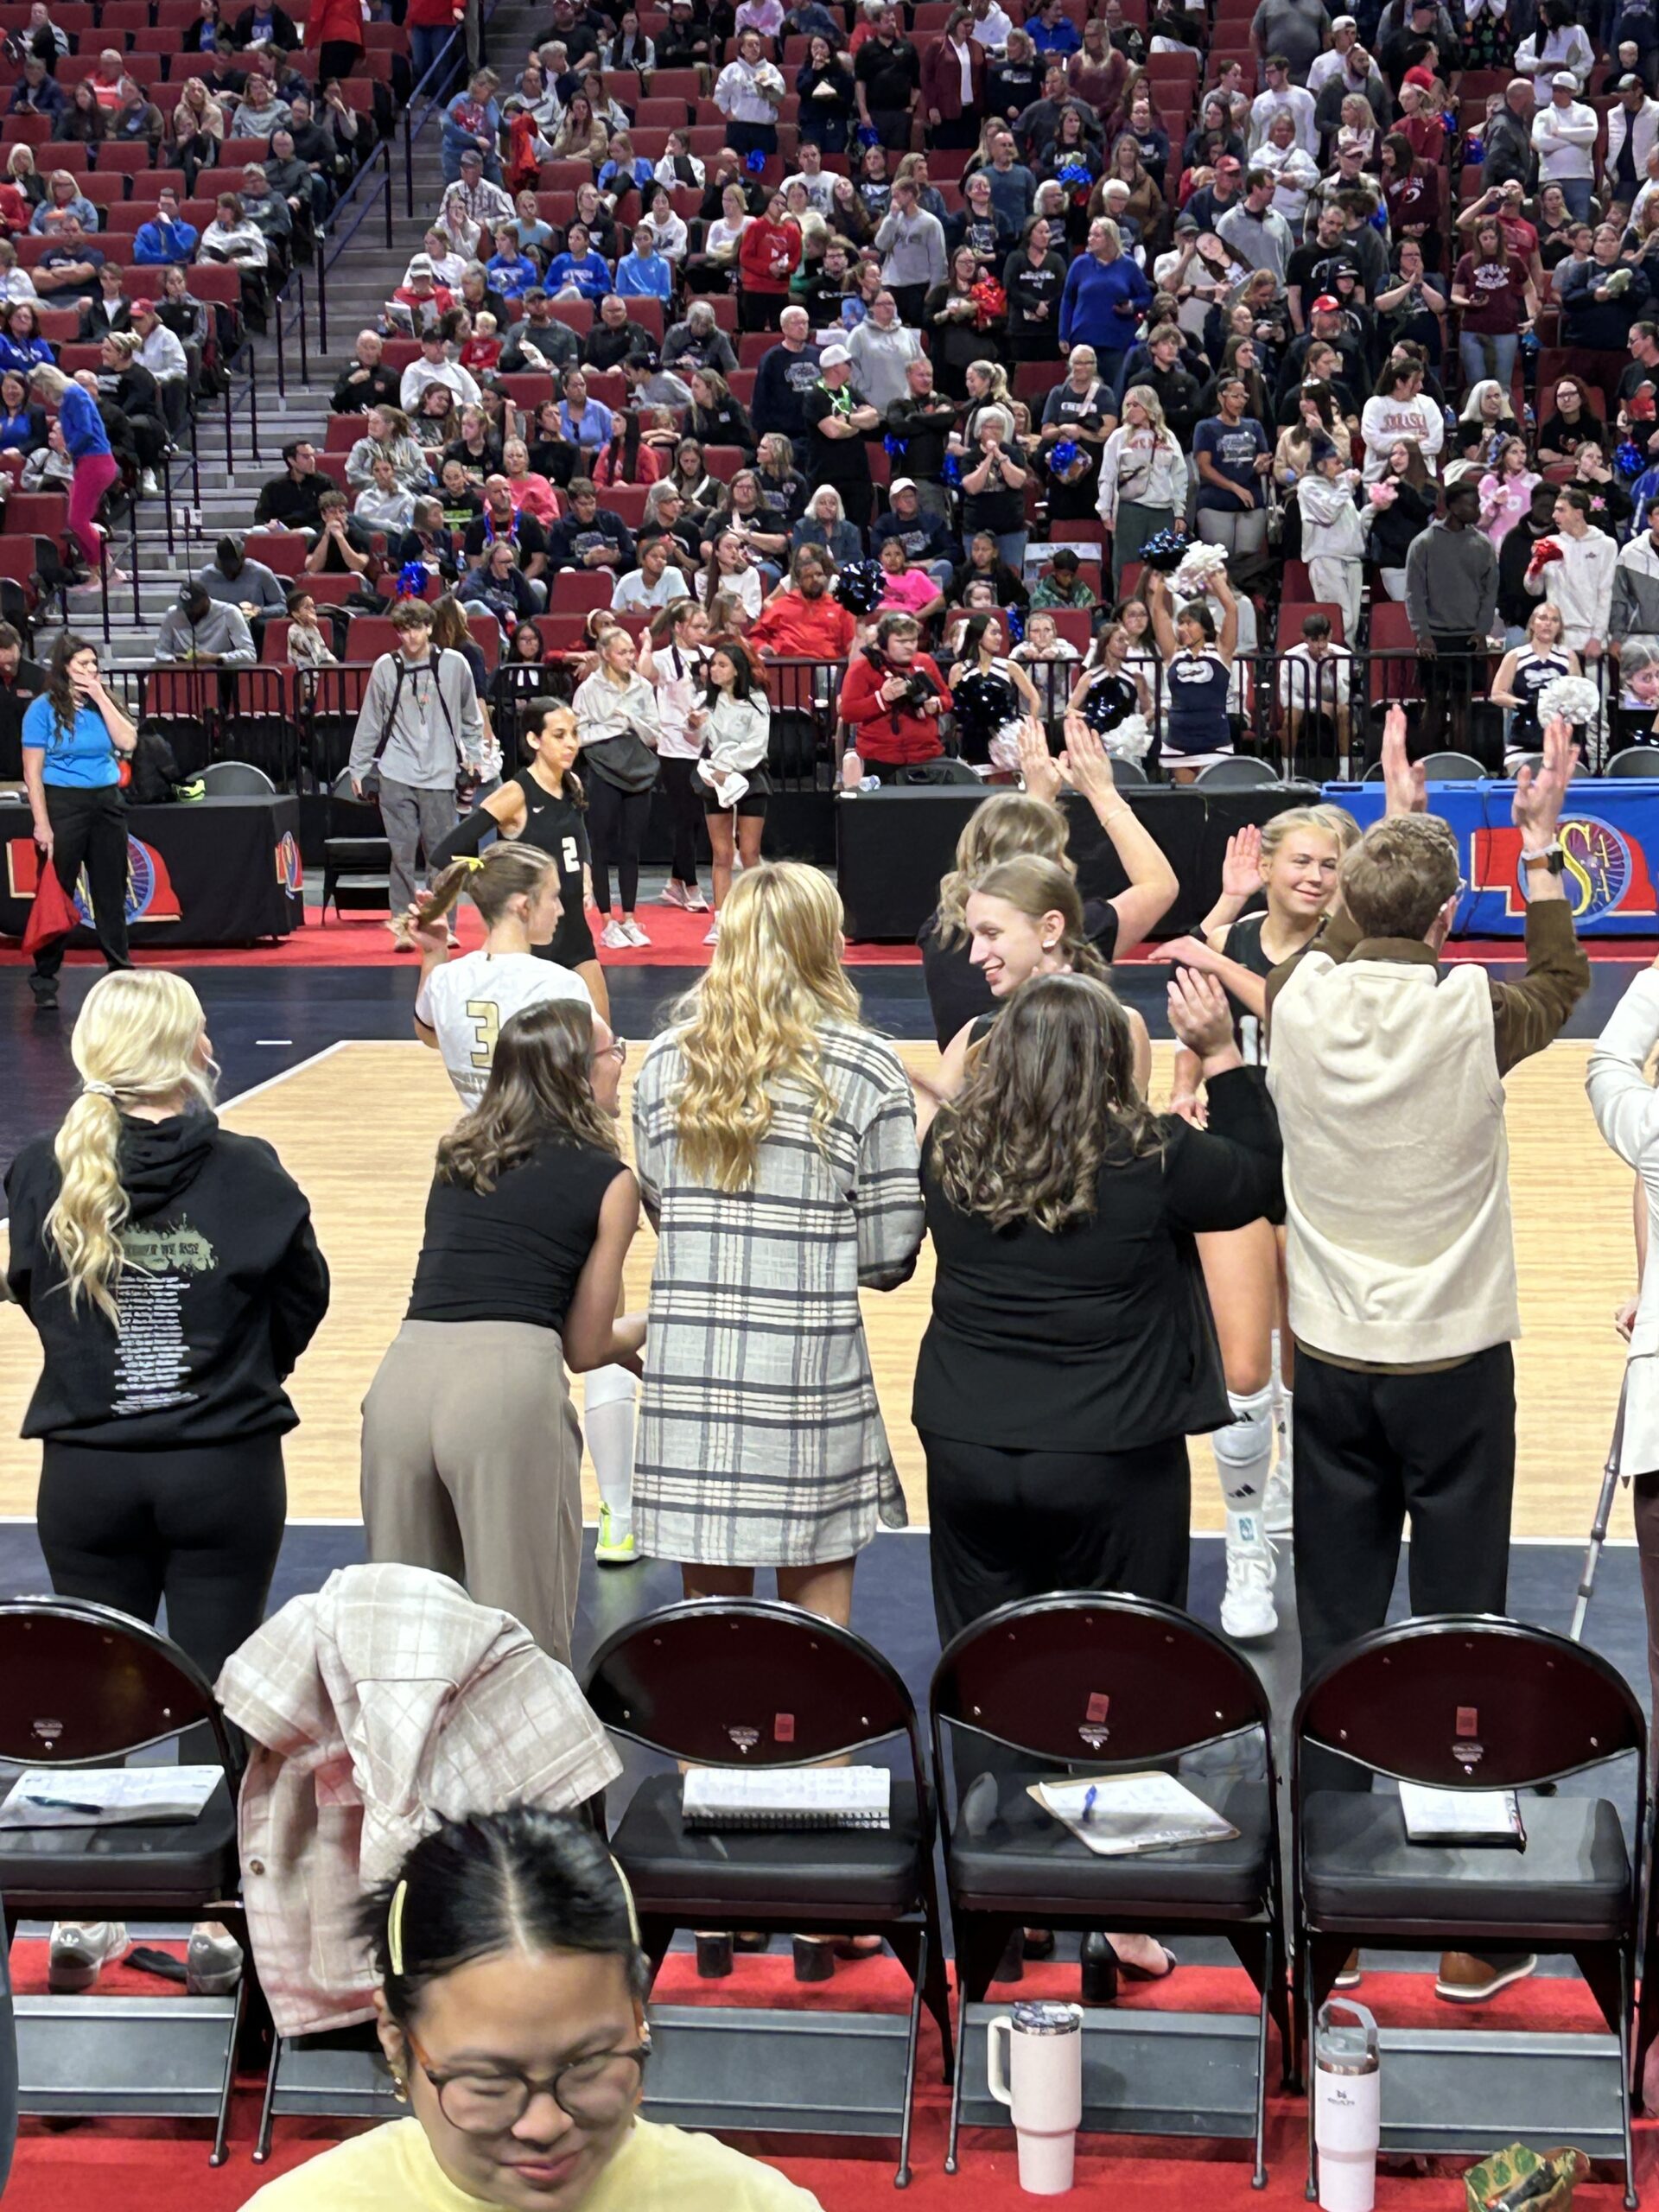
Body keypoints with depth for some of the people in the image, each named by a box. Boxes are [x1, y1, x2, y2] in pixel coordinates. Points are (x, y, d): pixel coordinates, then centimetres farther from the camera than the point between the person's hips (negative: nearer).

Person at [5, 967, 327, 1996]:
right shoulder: (248, 1174, -11)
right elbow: (303, 1301, 0)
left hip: (86, 1474, 2)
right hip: (227, 1473, -2)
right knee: (218, 1690, 8)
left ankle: (84, 1918, 24)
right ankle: (220, 1925, 14)